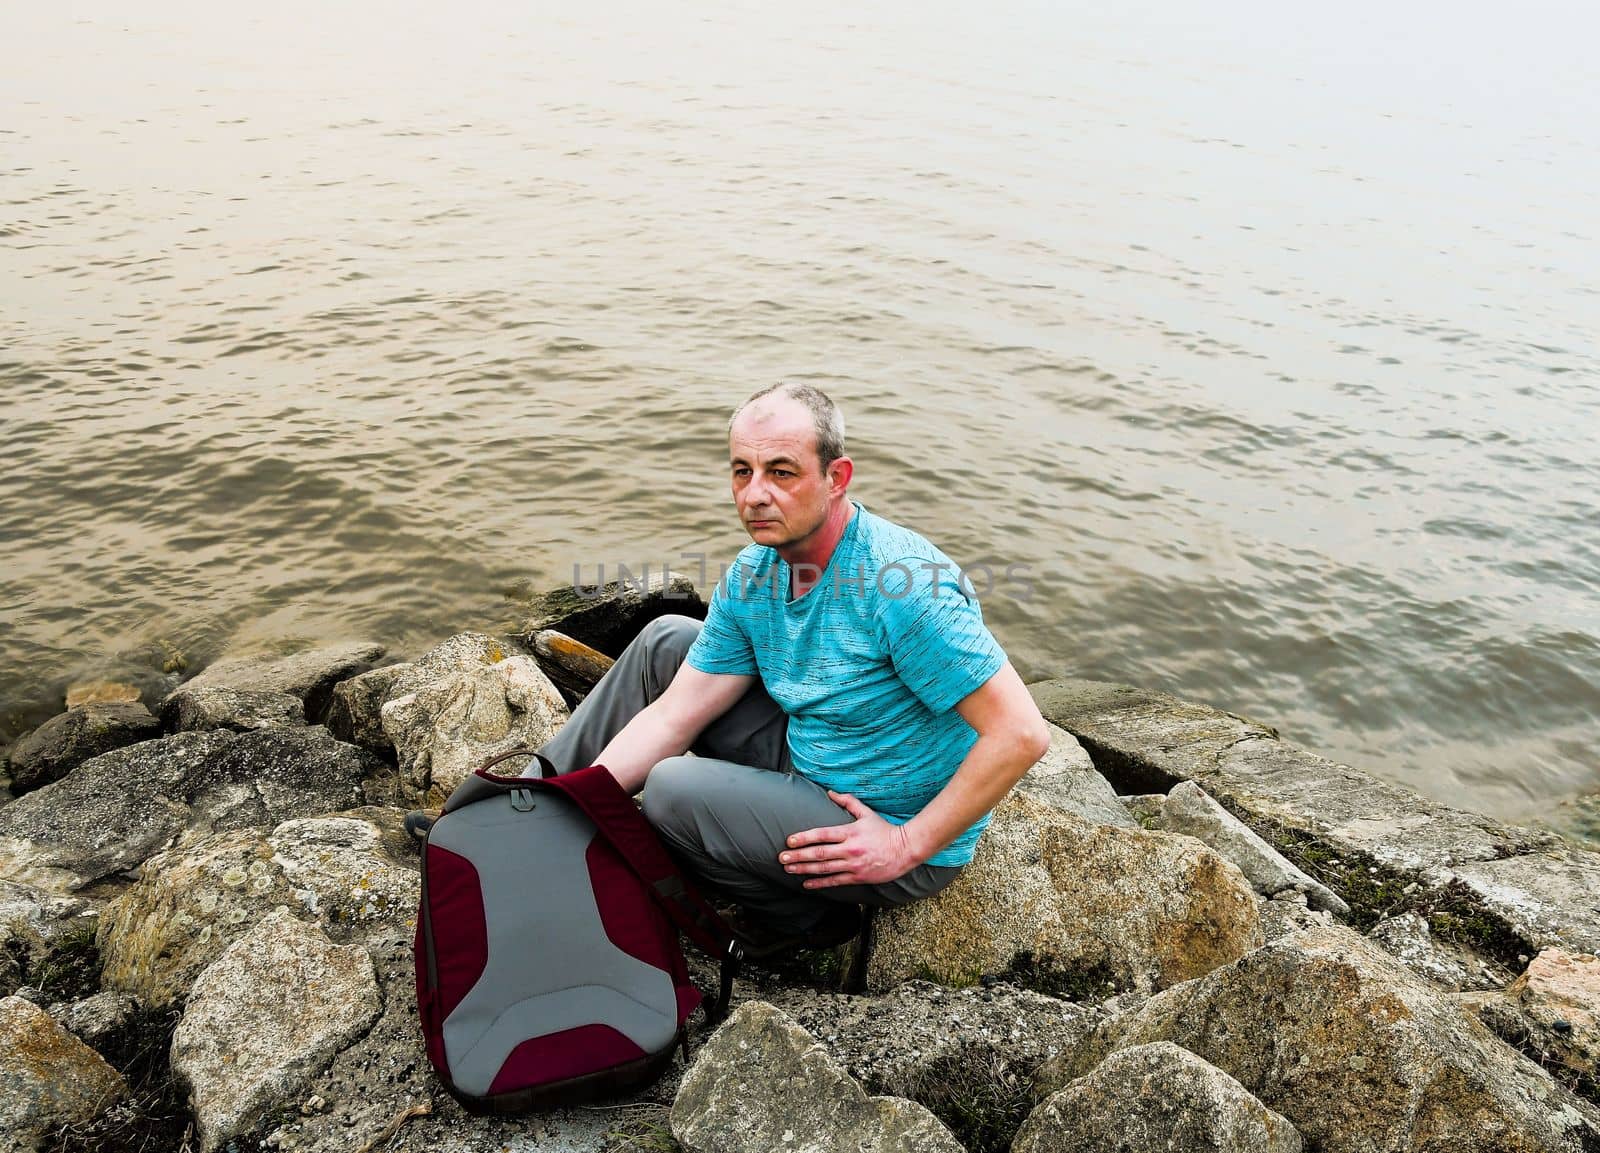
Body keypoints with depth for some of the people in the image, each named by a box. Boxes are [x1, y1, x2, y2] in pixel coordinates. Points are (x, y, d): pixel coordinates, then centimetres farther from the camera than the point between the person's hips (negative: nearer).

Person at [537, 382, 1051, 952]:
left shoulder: (900, 582, -30)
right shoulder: (754, 574, -5)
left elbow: (1022, 734, -30)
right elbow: (672, 719, -3)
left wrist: (909, 846, -24)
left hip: (901, 839, -7)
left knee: (673, 792, -21)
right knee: (667, 641, 5)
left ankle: (808, 915, 2)